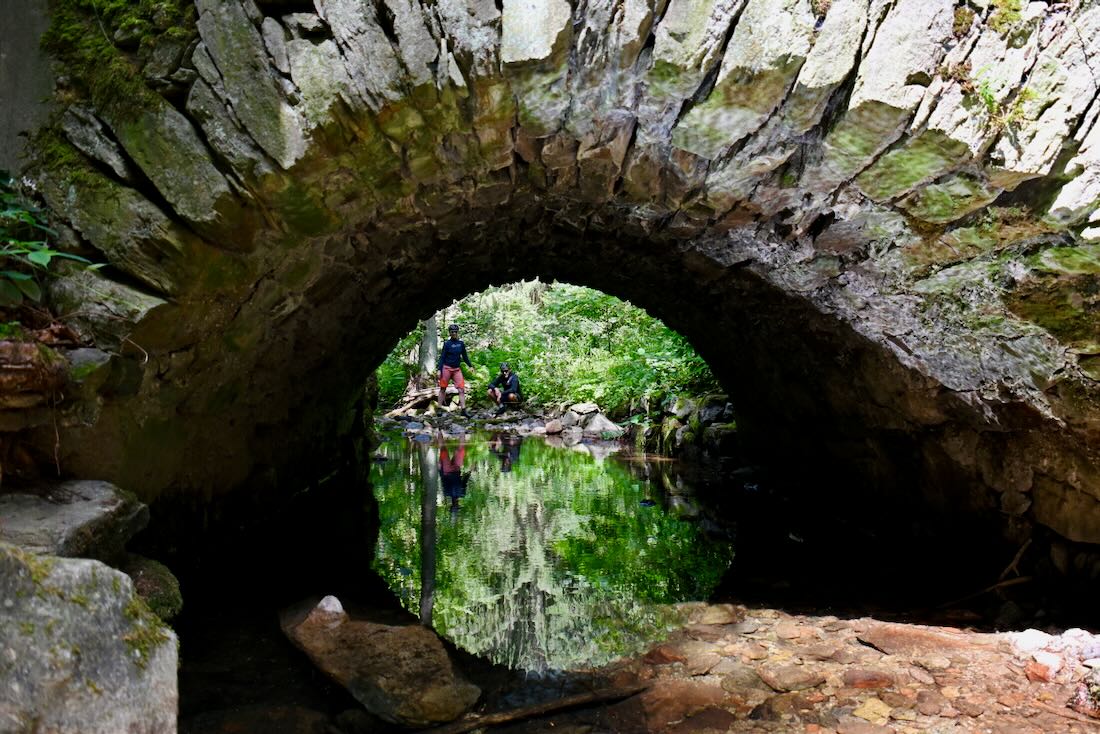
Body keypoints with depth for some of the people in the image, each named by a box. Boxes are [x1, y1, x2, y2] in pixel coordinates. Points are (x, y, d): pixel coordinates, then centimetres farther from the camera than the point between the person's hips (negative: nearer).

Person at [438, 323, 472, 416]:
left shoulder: (461, 343, 6)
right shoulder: (447, 343, -4)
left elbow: (465, 356, 14)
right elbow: (442, 357, -4)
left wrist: (470, 366, 7)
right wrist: (439, 370, -10)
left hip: (457, 369, 3)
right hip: (447, 368, -3)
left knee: (462, 389, -5)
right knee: (443, 389, 4)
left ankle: (463, 410, -6)